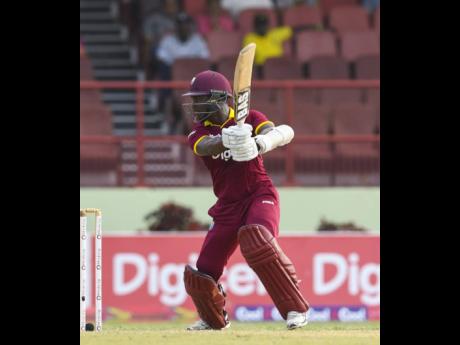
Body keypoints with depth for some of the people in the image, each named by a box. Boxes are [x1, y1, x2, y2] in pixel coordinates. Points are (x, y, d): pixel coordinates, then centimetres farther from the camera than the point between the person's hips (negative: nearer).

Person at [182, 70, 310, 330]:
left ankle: (296, 309, -24)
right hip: (227, 206, 4)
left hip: (260, 195, -4)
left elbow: (286, 133, -24)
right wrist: (226, 139, -48)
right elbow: (205, 146, -24)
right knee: (202, 274, 3)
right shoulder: (200, 133, 2)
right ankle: (215, 319, 36)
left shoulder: (250, 119, -5)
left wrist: (261, 143, -46)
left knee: (258, 243, -35)